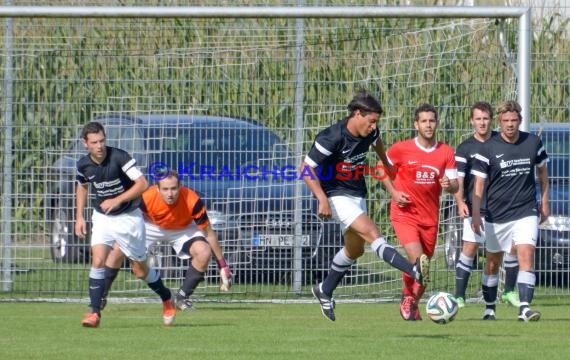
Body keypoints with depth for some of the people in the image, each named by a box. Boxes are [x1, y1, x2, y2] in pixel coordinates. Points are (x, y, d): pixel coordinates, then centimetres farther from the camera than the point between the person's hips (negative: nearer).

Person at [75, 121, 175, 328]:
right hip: (102, 218, 3)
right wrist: (79, 217, 9)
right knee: (98, 261, -18)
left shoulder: (119, 157, -21)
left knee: (140, 271, 7)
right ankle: (95, 313, -17)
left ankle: (167, 301, 33)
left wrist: (117, 200, -32)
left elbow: (142, 183, -25)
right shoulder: (84, 164, -6)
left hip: (128, 217, -3)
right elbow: (82, 187, 16)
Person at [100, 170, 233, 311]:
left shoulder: (193, 202, -35)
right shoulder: (146, 198, -35)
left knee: (204, 253, -26)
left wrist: (223, 265, -18)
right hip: (152, 225, 0)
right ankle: (102, 293, 9)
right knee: (118, 250, -15)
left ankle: (182, 297, -5)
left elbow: (208, 233, -22)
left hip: (182, 229, 0)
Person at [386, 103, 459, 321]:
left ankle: (413, 305, 32)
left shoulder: (446, 152, 0)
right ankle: (407, 294, 6)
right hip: (405, 215, -4)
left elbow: (455, 186, 1)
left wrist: (449, 185, -23)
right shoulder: (401, 149, -7)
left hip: (430, 218, 4)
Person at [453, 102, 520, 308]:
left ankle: (509, 291, 18)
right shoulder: (465, 149, -3)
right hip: (476, 208, -3)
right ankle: (459, 296, -6)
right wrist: (460, 203, -28)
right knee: (470, 248, -10)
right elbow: (458, 179, -12)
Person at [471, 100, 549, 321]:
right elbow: (479, 184, -7)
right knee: (493, 262, 10)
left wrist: (544, 202, 16)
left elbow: (542, 172, 16)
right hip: (496, 215, 0)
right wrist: (476, 215, -14)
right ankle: (489, 308, 27)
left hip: (526, 212, 0)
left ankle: (525, 308, -23)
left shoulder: (533, 143, 0)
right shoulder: (489, 149, -8)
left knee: (526, 255, -17)